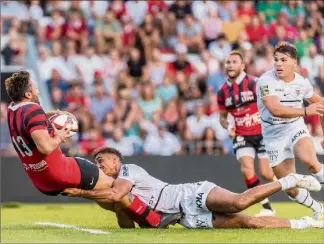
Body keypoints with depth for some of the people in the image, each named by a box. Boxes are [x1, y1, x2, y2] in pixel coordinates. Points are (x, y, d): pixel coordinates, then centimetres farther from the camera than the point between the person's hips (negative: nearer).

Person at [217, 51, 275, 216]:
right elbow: (222, 116, 15)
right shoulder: (223, 92, 2)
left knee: (266, 174, -6)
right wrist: (228, 127, -6)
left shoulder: (254, 84, -12)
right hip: (242, 136, 3)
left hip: (262, 133, -3)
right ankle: (267, 208, -4)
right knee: (247, 170, -15)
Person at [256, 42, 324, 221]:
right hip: (274, 136, -1)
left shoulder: (302, 82, -4)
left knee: (309, 160, -35)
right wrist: (305, 111, -37)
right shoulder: (266, 81, -18)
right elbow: (275, 110, -33)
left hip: (295, 128, 1)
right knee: (290, 189, 2)